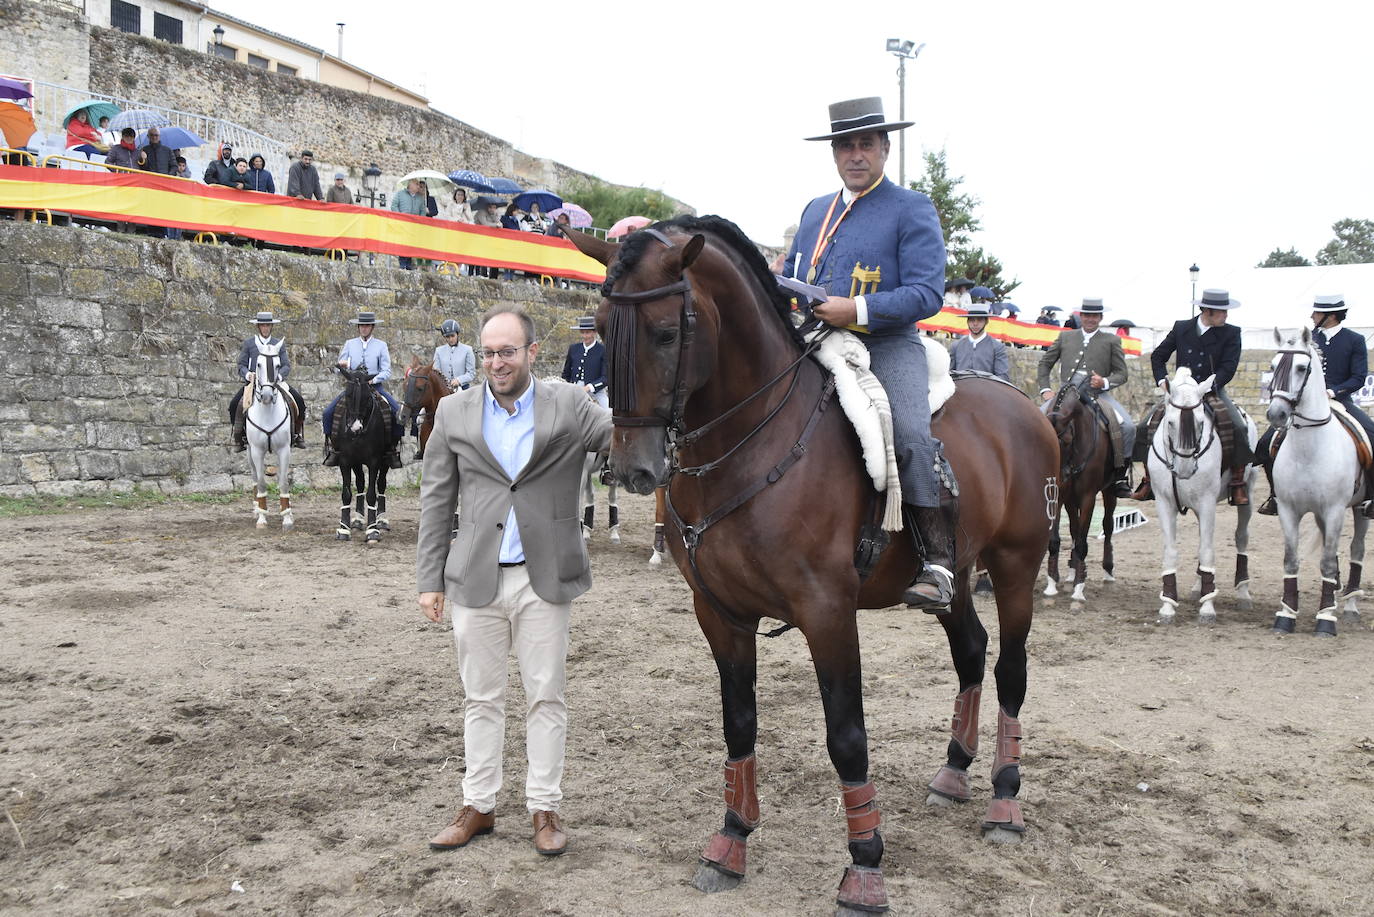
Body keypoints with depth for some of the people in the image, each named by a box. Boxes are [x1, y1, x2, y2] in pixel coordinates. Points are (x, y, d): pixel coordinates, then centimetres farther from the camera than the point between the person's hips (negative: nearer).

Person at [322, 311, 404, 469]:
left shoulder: (381, 346, 6)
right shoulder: (349, 344, 12)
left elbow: (386, 372, 0)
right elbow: (339, 369, 12)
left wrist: (374, 379, -18)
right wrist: (342, 366, -12)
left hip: (374, 385, -2)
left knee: (397, 412, -23)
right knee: (328, 412, -15)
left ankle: (394, 450, -9)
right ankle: (332, 448, -2)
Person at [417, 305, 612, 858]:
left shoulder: (569, 406, -1)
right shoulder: (454, 413, 4)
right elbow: (436, 500, 6)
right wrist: (430, 579, 3)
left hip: (545, 579, -1)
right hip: (475, 580, 2)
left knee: (546, 698, 7)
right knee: (480, 698, 12)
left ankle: (545, 810, 21)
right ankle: (478, 807, 26)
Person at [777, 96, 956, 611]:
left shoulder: (912, 209, 3)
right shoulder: (815, 211, 22)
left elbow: (927, 293, -9)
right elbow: (790, 276, 28)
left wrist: (856, 310, -21)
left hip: (886, 347, -6)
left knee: (911, 433, -30)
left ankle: (937, 560, -24)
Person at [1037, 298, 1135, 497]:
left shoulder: (1111, 341, 10)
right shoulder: (1065, 337, 16)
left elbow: (1122, 374, 8)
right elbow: (1044, 364, 19)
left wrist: (1105, 382, -12)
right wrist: (1045, 389, 5)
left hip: (1098, 394, -1)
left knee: (1128, 426, -22)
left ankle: (1121, 473, -9)